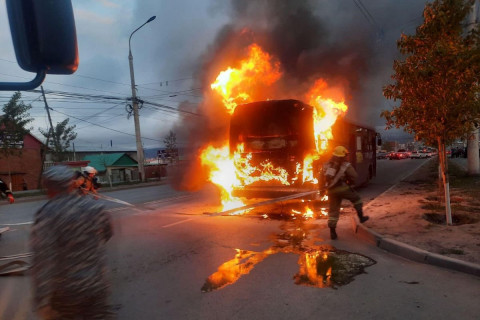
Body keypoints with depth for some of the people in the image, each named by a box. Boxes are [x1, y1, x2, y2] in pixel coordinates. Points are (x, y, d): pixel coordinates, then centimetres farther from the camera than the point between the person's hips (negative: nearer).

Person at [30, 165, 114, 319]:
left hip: (65, 291, -2)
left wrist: (41, 301, -19)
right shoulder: (94, 207, -4)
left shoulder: (46, 215, -16)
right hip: (97, 285, 3)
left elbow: (43, 260, -23)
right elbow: (107, 233, 14)